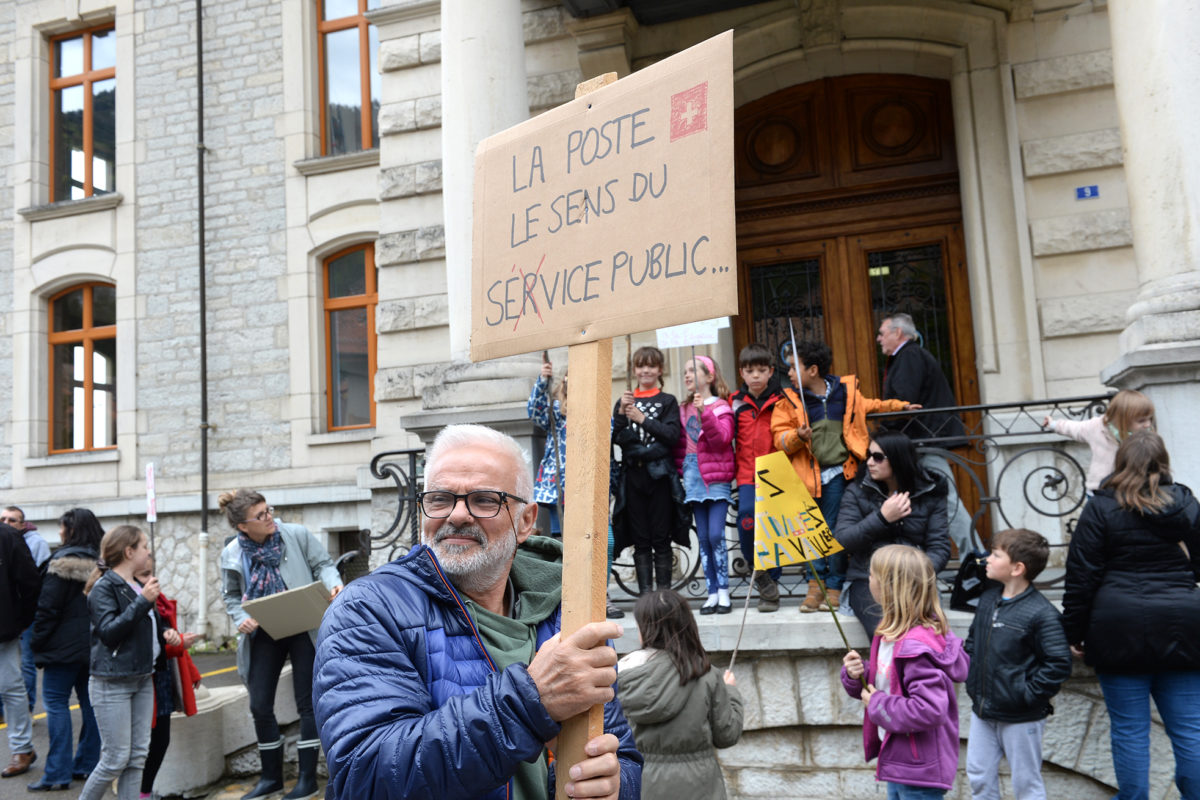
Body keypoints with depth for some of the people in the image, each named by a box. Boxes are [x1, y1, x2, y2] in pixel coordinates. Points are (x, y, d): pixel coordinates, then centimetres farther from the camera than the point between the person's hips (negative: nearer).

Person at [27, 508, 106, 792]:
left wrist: (38, 641, -4)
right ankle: (87, 765, 18)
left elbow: (48, 608, -13)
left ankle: (57, 773, -1)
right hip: (94, 644, 7)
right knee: (89, 702, 11)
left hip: (65, 644, -7)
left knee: (56, 702, -1)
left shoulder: (62, 563, -13)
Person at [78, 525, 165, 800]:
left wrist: (164, 633, 7)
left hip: (142, 679, 8)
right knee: (116, 758, -2)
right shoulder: (104, 587, -11)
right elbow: (109, 632, -22)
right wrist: (143, 602, -27)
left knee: (138, 756, 9)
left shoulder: (138, 587, 11)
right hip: (112, 683, -7)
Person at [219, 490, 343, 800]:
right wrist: (240, 618, -8)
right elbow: (231, 595, 10)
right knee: (260, 706, 7)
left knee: (307, 704, 3)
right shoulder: (232, 554, -3)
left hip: (303, 631, -3)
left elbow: (323, 564, -2)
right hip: (264, 635, 3)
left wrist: (333, 584, -22)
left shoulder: (297, 535, -10)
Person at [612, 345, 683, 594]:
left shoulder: (668, 401, 7)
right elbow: (615, 438, 4)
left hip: (659, 474, -2)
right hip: (633, 474, 2)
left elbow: (673, 435, -7)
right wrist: (622, 413, -10)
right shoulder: (624, 402, 14)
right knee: (640, 541, 4)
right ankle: (645, 594, 8)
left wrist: (643, 419, -14)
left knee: (661, 539, 0)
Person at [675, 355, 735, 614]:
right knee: (703, 538, 6)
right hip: (693, 477, 5)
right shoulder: (684, 410, 14)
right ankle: (712, 593, 12)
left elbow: (722, 438, -16)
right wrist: (679, 471, 10)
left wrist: (705, 413, -23)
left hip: (716, 478, -5)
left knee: (716, 535, -11)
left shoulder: (720, 407, -1)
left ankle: (724, 592, 0)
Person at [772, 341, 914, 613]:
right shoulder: (790, 401, 4)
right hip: (806, 475, 0)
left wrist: (900, 406, 26)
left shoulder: (846, 390, 6)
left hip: (837, 473, 0)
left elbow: (869, 406, 26)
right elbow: (781, 439, 0)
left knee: (836, 532, 1)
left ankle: (834, 587, 14)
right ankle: (815, 584, 13)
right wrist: (798, 437, -19)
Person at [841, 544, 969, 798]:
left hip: (919, 768, -10)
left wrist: (877, 705, -22)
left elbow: (930, 710, -34)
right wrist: (856, 674, -7)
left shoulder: (916, 647, -28)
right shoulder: (890, 633, 3)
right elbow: (880, 683, 15)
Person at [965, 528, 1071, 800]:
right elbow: (972, 642, 17)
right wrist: (972, 679, 7)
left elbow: (1059, 664, -19)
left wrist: (1029, 694, -18)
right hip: (982, 711, 7)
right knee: (978, 775, 15)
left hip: (1020, 717, -7)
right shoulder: (987, 600, 5)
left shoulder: (1042, 613, -19)